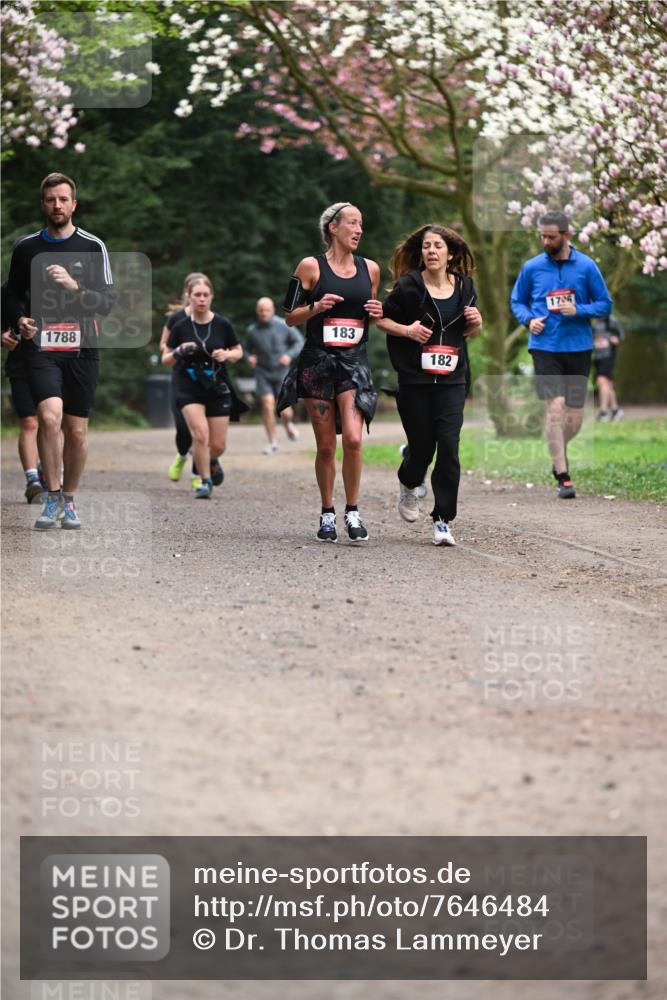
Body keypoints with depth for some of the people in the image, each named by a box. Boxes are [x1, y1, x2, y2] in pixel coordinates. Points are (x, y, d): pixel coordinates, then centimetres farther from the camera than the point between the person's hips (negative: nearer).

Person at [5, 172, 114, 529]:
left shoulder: (93, 247, 3)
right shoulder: (25, 248, 8)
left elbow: (107, 302, -1)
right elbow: (13, 294, 18)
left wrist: (74, 286, -18)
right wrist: (20, 319, -3)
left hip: (81, 349, 1)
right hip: (40, 347, -1)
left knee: (77, 432, 5)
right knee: (50, 415, -22)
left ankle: (69, 500, 25)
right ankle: (52, 497, -9)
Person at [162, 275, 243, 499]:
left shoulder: (222, 325, -3)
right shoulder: (181, 327, -4)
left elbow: (238, 351, 9)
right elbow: (166, 359, 3)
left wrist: (227, 354, -13)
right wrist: (179, 352, -18)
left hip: (218, 389, 1)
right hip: (189, 388, -1)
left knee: (218, 445, 2)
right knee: (200, 434, -20)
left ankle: (209, 461, 37)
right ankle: (206, 481, -5)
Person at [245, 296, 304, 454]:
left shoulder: (283, 326, -5)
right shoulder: (252, 331, -1)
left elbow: (299, 341, 4)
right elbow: (247, 349, 14)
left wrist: (290, 355, -13)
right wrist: (249, 358, -8)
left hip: (282, 372, -1)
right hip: (263, 374, 1)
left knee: (285, 412, -6)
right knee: (267, 404, -17)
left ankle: (288, 424, 33)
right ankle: (272, 442, -5)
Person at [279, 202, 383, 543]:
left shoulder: (370, 269, 11)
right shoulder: (311, 267, 1)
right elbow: (290, 317, 3)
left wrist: (377, 313, 1)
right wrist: (316, 307, -14)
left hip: (354, 362, 2)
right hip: (318, 361, -2)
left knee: (353, 439, -16)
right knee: (326, 446, 2)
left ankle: (353, 511, -2)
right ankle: (327, 514, 17)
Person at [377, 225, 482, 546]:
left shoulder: (464, 287, 6)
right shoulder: (408, 286, -5)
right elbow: (381, 318, 3)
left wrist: (476, 323, -4)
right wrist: (407, 330, -14)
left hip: (452, 379, 2)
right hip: (415, 380, -2)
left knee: (449, 447, -10)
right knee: (422, 446, 5)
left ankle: (442, 520, -2)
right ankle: (409, 483, 42)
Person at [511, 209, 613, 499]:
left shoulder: (586, 266, 0)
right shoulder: (532, 268, 3)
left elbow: (605, 304, 5)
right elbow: (517, 301, 15)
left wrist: (579, 310, -13)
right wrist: (528, 319, -5)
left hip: (579, 347, 1)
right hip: (545, 347, -1)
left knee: (574, 416, 5)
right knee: (555, 407, -14)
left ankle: (559, 451, 37)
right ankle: (563, 477, -10)